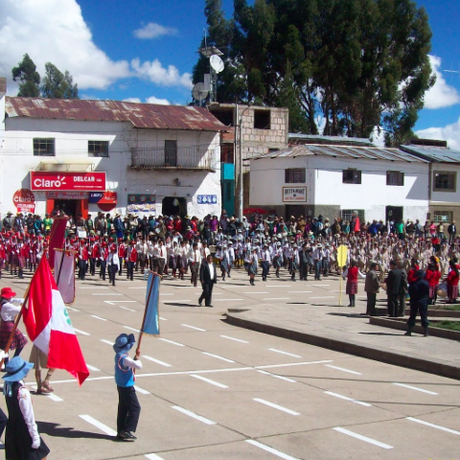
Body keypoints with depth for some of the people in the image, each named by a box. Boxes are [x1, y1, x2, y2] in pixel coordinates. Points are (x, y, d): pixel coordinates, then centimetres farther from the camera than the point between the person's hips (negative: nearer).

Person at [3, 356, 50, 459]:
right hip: (23, 430, -8)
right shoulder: (22, 392, -26)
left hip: (11, 428, 8)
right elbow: (29, 417, -20)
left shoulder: (7, 385, -3)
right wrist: (35, 436, -13)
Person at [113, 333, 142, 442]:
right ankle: (127, 431, -4)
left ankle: (120, 431, 19)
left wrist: (135, 358, 6)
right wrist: (137, 358, -9)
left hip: (121, 385, 9)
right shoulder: (124, 358, -26)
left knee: (123, 409, 15)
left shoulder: (118, 355, 4)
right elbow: (139, 366, -27)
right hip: (127, 387, -9)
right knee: (135, 408, -3)